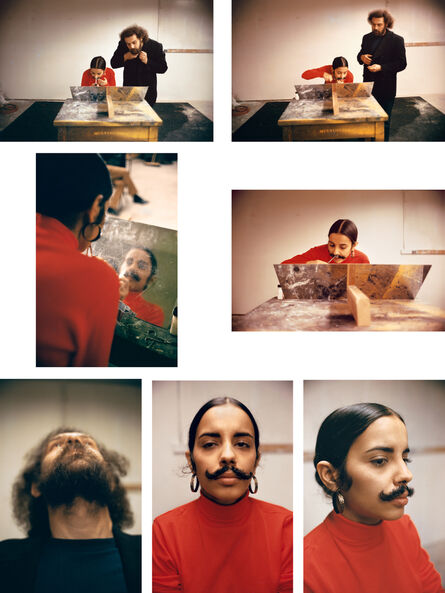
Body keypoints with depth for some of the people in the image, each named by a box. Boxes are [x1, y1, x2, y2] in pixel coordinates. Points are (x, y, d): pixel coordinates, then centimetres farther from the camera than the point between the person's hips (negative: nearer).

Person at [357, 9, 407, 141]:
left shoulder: (396, 40, -9)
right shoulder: (367, 38, 7)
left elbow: (402, 64, -10)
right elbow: (360, 54, 20)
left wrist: (381, 67, -22)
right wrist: (361, 57, -6)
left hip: (385, 88, -5)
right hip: (368, 85, 5)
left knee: (384, 121, 5)